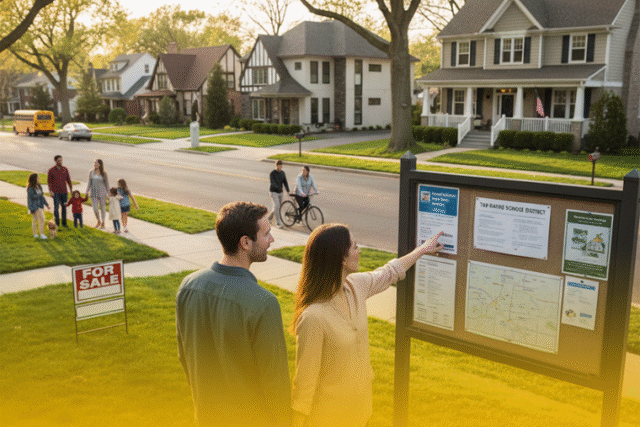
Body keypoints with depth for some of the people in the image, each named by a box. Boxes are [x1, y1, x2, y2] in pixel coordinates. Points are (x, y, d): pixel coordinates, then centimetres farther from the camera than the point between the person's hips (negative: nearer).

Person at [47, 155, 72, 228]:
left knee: (64, 207, 8)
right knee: (56, 207, -9)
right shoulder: (51, 171, -6)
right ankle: (56, 223, 2)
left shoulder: (65, 169, 1)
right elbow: (49, 182, -1)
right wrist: (50, 191, -11)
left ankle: (64, 223, 19)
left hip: (64, 192, 3)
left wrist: (71, 190, 3)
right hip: (56, 192, -3)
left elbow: (68, 180, 6)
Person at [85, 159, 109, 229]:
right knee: (95, 209, -4)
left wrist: (108, 193, 0)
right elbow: (90, 182, 10)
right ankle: (99, 221, 22)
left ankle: (103, 223, 22)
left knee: (103, 208, 6)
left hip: (102, 192, -2)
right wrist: (87, 191, 4)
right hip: (94, 193, 2)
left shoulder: (104, 173, -5)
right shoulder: (91, 172, 2)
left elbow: (107, 184, 1)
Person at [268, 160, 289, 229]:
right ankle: (279, 223, -14)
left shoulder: (283, 173, 6)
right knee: (276, 206, -16)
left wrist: (288, 191, -10)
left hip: (280, 192, 6)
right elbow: (272, 182, -25)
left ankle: (271, 214, 41)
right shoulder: (272, 173, -12)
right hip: (273, 192, -6)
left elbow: (285, 182, 4)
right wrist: (278, 188, -42)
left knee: (279, 207, 11)